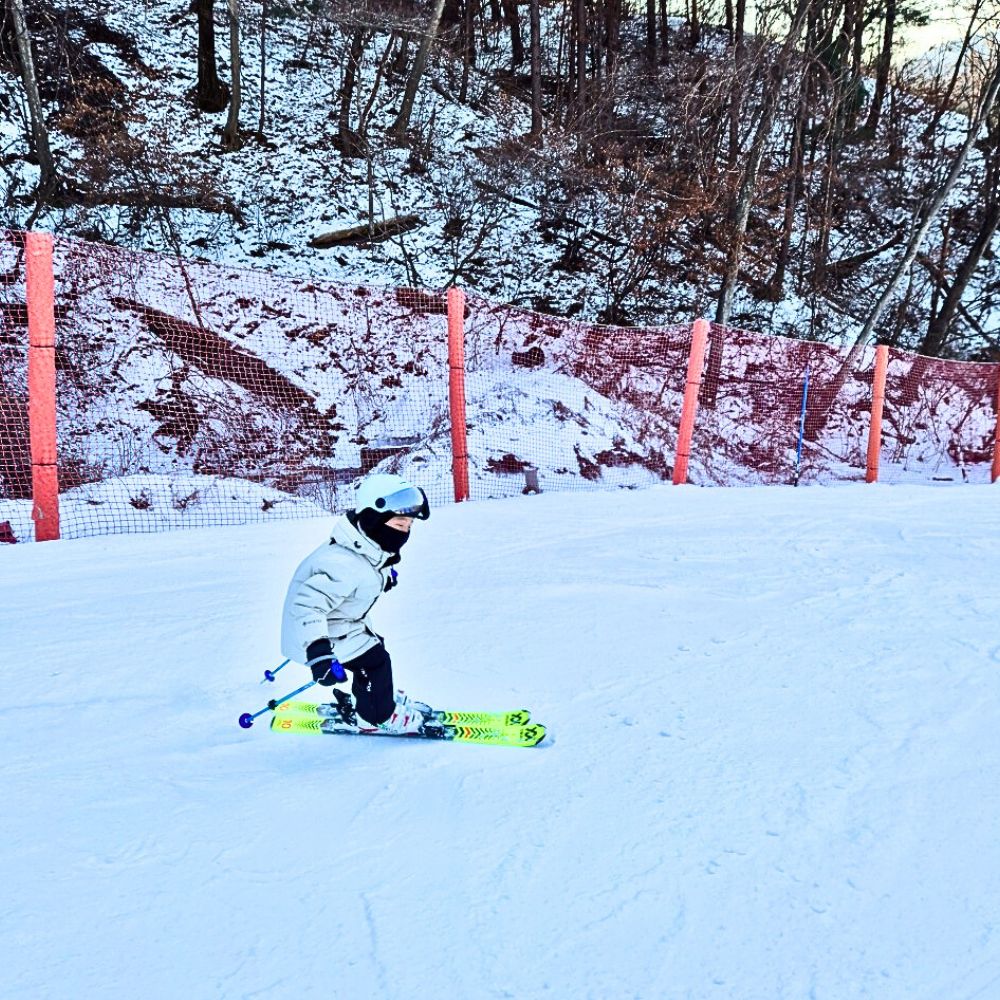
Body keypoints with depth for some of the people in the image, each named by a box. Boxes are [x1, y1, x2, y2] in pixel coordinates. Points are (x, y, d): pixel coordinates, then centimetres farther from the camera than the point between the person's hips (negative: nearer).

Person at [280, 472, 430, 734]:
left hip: (343, 621, 10)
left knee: (373, 647, 20)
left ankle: (382, 697, 45)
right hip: (319, 632, -9)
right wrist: (319, 652, -49)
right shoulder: (345, 566, -38)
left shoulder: (365, 548, -8)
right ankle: (378, 717, 18)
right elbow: (307, 604, -42)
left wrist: (384, 575, 30)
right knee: (375, 661, -5)